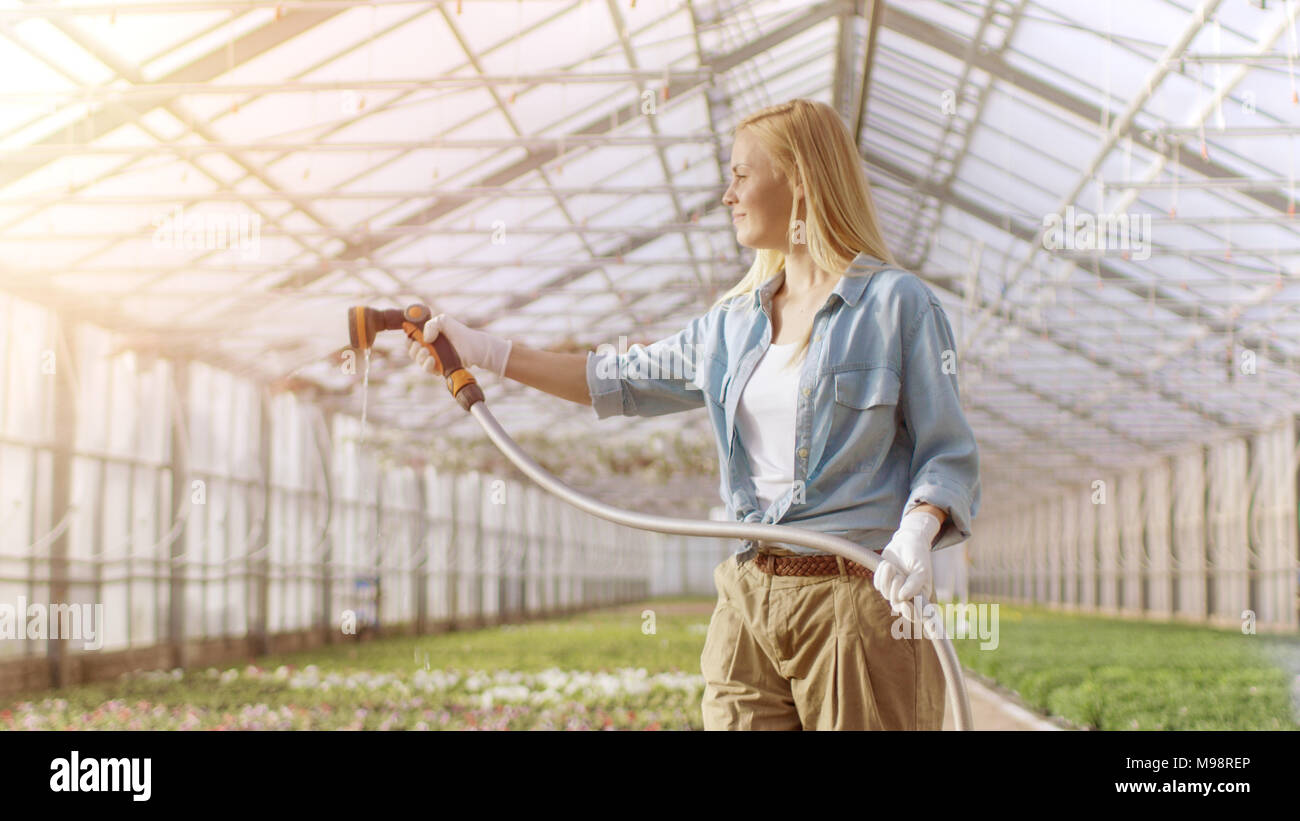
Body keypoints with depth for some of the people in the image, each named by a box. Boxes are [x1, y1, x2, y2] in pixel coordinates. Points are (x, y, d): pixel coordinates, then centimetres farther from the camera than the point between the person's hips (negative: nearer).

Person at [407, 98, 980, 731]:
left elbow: (947, 454, -4)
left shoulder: (898, 304, -3)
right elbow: (621, 380, 20)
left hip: (859, 605, -5)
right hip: (748, 604, 5)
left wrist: (915, 534, -24)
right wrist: (483, 351, 18)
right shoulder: (735, 320, 15)